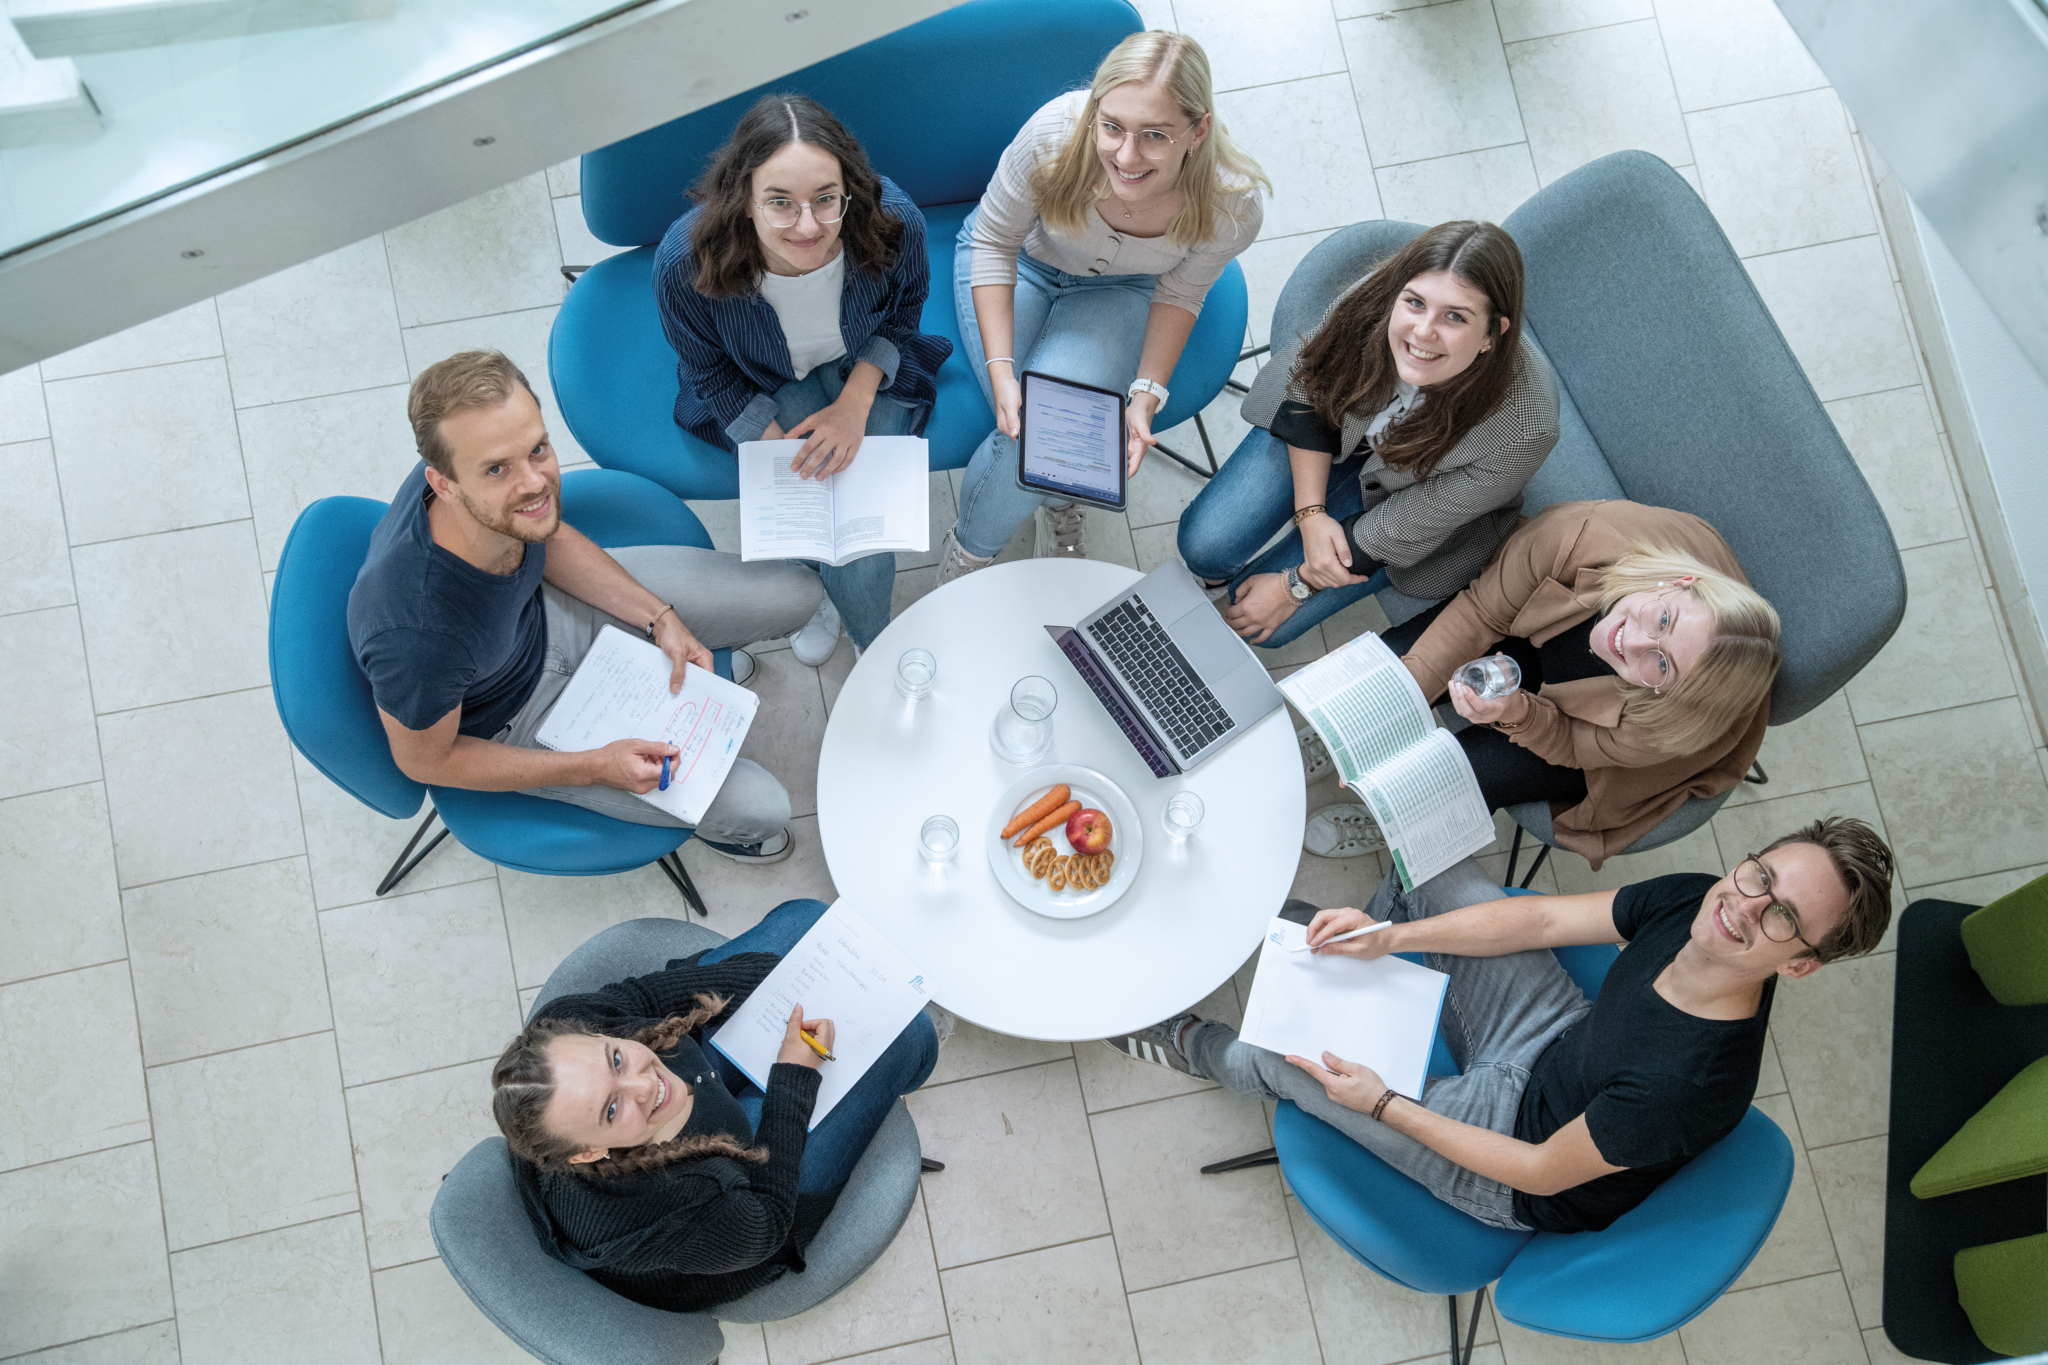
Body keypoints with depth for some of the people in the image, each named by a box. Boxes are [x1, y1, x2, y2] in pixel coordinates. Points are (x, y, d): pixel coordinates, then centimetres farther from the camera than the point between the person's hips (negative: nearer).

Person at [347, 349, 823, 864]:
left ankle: (681, 665, 39)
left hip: (542, 607, 5)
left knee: (796, 594, 7)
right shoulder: (415, 634, -45)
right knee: (760, 806, -8)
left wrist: (660, 620, -8)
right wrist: (593, 768, -22)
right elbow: (424, 761, -23)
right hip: (514, 719, -5)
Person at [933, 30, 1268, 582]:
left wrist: (1146, 396, -22)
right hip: (1020, 262, 0)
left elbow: (1179, 294, -9)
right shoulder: (1056, 133, -37)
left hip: (1117, 288, 1)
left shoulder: (1232, 207, -32)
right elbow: (993, 242, -18)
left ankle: (971, 546, 10)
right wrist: (1001, 371, -27)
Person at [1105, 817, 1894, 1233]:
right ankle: (1373, 953, 35)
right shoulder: (1695, 902, -23)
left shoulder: (1691, 1084, -42)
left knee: (1276, 1052, -5)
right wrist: (1392, 938, -18)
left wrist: (1382, 1105, -22)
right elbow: (1540, 920, -9)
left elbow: (1541, 1172, -27)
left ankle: (1198, 1047, 35)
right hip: (1556, 1047, 6)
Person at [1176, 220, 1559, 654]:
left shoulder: (1520, 428, -40)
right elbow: (1310, 395, -12)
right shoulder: (1371, 298, -34)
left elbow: (1404, 528, -25)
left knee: (1262, 626, -5)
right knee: (1204, 547, -9)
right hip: (1334, 430, 2)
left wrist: (1294, 586, -17)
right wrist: (1311, 514, -19)